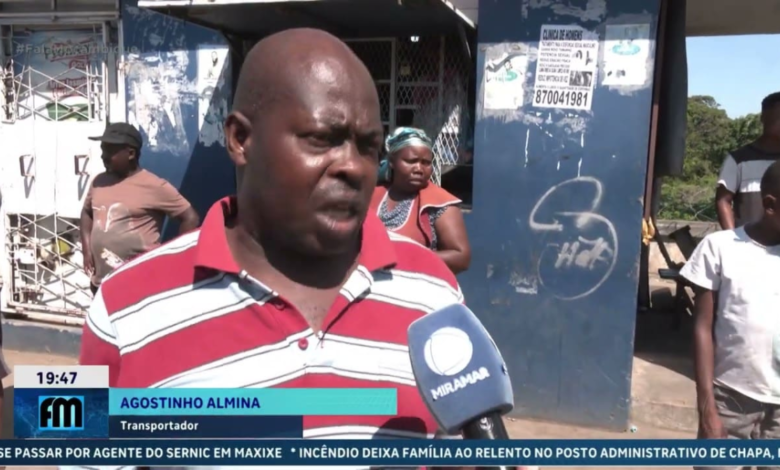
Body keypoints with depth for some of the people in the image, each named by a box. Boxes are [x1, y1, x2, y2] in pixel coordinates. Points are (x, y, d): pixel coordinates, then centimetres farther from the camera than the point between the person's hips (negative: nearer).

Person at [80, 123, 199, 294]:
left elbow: (190, 218, -10)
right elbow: (87, 212, 25)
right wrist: (87, 249, 13)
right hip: (102, 281, 7)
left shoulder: (154, 186, -12)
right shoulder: (99, 182, 8)